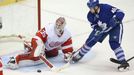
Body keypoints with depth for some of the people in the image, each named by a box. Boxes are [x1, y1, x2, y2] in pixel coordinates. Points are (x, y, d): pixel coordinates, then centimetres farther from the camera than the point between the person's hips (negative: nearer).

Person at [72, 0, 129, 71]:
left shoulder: (106, 8, -35)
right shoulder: (90, 15, -18)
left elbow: (120, 13, -33)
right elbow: (94, 25, -5)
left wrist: (115, 19, -49)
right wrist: (97, 29, -27)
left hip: (115, 26, -5)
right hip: (102, 28, 5)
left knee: (114, 43, -24)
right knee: (90, 41, 4)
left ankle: (123, 62, -18)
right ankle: (79, 55, 24)